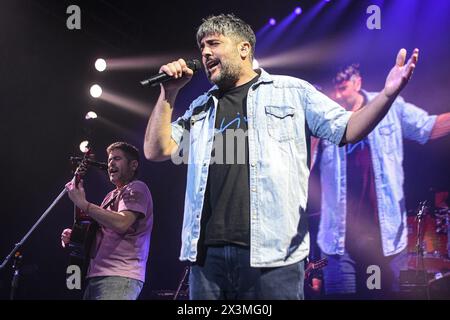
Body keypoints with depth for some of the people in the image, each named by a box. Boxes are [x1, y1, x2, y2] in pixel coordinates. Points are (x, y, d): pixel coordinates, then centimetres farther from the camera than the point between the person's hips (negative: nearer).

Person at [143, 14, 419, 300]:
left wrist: (388, 95, -10)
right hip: (208, 252, 4)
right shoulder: (201, 108, 22)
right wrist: (169, 93, 8)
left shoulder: (292, 91, 11)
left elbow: (347, 131, 6)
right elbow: (156, 151, 16)